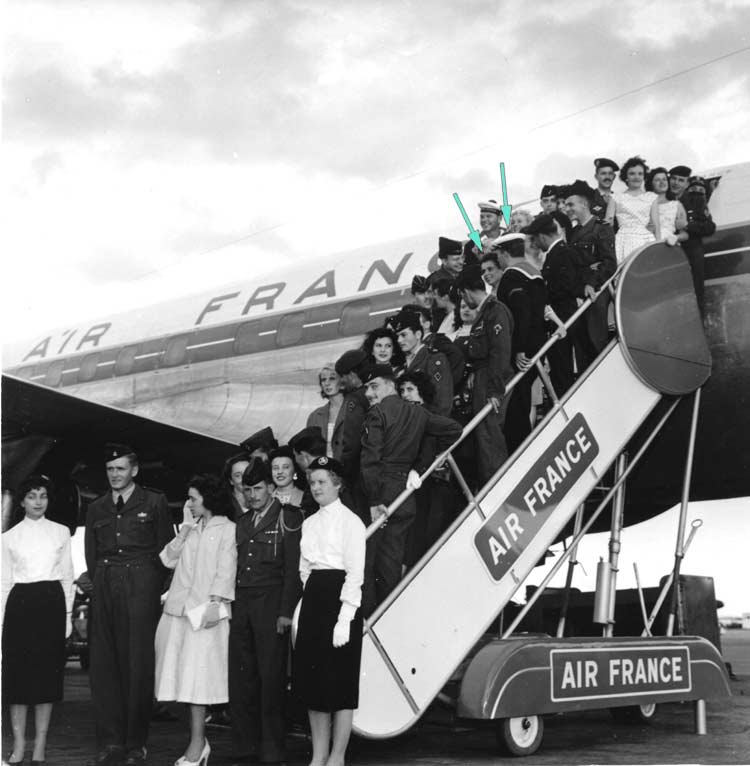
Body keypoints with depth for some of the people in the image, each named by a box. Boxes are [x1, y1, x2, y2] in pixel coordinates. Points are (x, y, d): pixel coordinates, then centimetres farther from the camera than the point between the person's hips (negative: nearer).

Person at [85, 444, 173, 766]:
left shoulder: (154, 503, 5)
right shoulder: (96, 509, 17)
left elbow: (165, 549, 3)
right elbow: (90, 555, 18)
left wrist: (152, 589, -2)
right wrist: (101, 584, 6)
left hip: (141, 586, -4)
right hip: (104, 588, 4)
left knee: (138, 664, -4)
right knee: (103, 664, 1)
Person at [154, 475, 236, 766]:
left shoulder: (227, 528, 2)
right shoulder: (190, 529, 20)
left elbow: (226, 570, -5)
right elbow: (169, 559, 10)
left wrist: (214, 602, -16)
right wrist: (185, 528, 5)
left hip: (205, 610, -6)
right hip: (178, 607, 6)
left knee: (197, 674, -9)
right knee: (184, 674, 4)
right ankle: (199, 742, 12)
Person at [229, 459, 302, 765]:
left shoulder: (287, 518, 0)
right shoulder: (242, 523, 19)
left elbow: (293, 568, -6)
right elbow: (237, 566, 15)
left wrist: (286, 612, -12)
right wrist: (230, 605, 5)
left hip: (271, 604, -6)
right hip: (241, 604, 6)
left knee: (270, 679, -3)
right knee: (240, 678, 5)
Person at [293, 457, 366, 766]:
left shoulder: (350, 521, -6)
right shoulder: (309, 523, 14)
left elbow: (355, 573, -11)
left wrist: (344, 619, -17)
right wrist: (305, 609, 8)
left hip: (339, 598, -7)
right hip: (312, 599, 7)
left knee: (340, 681, -1)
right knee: (312, 682, 8)